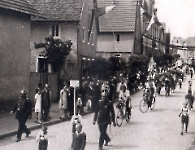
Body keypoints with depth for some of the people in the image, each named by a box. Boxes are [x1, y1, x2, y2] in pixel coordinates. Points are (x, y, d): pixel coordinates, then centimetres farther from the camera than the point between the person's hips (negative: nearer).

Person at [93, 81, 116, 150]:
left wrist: (113, 121, 0)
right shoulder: (99, 102, 4)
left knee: (102, 133, -10)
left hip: (106, 120, -4)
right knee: (102, 132, 15)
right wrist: (94, 120, 11)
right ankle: (107, 139, 44)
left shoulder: (109, 103, -5)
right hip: (100, 120, 4)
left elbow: (112, 113, -1)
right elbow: (96, 111, 11)